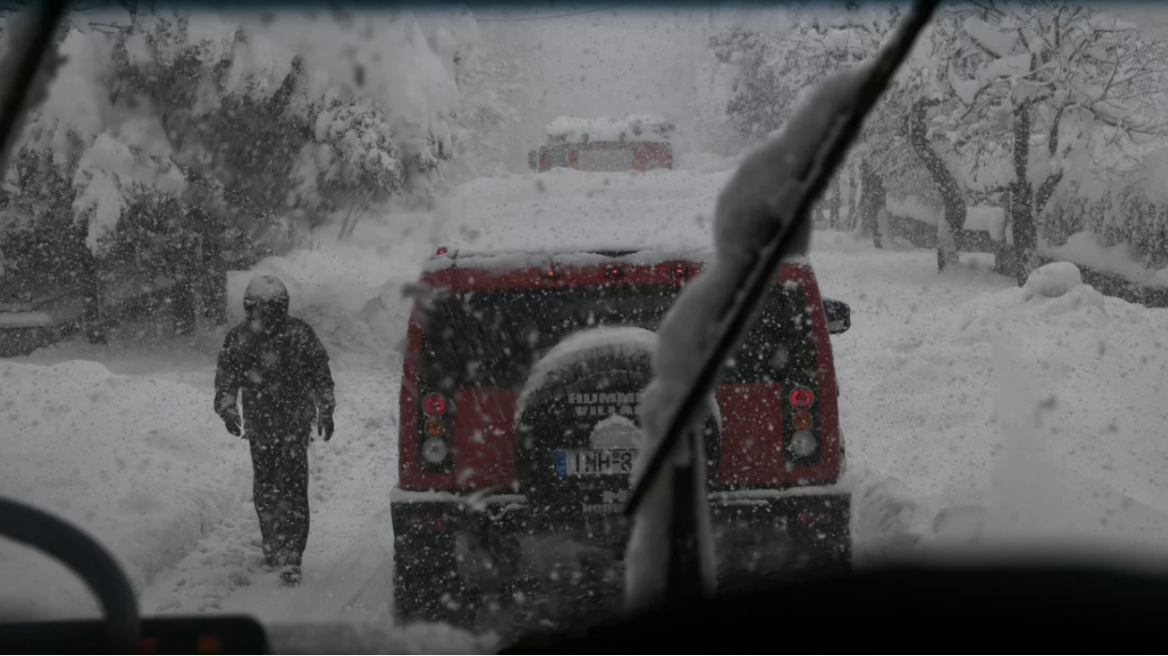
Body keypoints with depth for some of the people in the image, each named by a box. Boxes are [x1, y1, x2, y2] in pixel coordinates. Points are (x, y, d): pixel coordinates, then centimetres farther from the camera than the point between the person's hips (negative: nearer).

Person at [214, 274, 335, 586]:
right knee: (265, 492, 10)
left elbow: (321, 374, 7)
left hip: (295, 424, -3)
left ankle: (290, 559, -13)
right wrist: (228, 411, -4)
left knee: (293, 490, -12)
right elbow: (225, 382, 9)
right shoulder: (238, 340, 2)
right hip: (260, 427, 3)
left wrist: (325, 411, 7)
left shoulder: (299, 334, -3)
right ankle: (273, 549, 26)